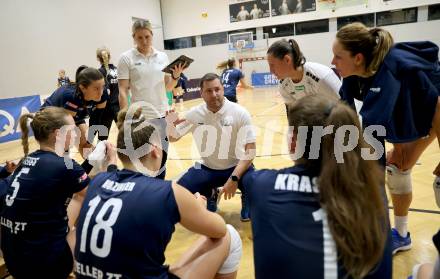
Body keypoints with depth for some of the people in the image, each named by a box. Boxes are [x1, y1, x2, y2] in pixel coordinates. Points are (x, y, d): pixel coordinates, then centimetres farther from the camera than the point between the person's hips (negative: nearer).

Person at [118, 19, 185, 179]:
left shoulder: (163, 56, 7)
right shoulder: (126, 58, -3)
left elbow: (168, 87, 11)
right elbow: (122, 91, -6)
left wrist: (176, 76, -9)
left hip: (162, 115, 4)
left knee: (161, 158, 12)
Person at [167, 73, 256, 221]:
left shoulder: (240, 113, -17)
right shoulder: (194, 114, -8)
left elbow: (250, 150, -18)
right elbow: (173, 138, 4)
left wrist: (234, 178, -31)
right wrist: (170, 124, -21)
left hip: (235, 167, -2)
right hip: (207, 168, 3)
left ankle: (246, 198, 9)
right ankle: (210, 194, 18)